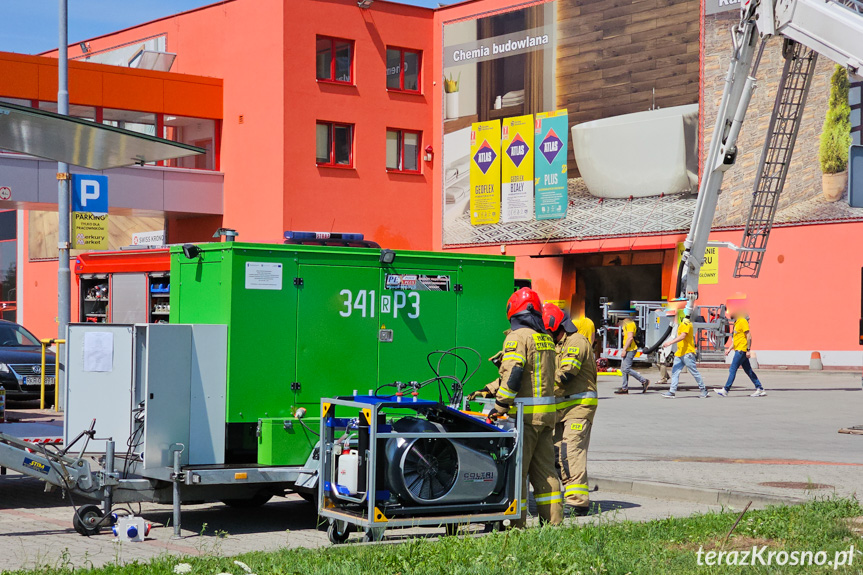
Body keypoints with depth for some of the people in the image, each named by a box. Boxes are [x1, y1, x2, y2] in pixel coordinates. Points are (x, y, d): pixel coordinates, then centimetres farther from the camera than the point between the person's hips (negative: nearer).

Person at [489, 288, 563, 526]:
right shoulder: (546, 338, 16)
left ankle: (517, 522, -3)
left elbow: (513, 375, -20)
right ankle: (554, 520, 13)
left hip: (524, 413, -8)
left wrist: (500, 406, -14)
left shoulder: (517, 337, -10)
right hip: (547, 412, 8)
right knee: (544, 468, 12)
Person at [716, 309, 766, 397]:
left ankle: (725, 390, -8)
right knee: (748, 371, 9)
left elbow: (749, 336, -16)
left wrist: (748, 350, -20)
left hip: (741, 350, -10)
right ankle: (760, 389, 12)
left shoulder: (743, 321, -11)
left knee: (732, 370, -9)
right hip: (738, 350, 10)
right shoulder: (737, 323, 17)